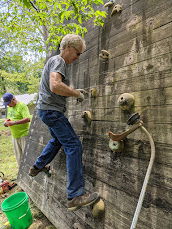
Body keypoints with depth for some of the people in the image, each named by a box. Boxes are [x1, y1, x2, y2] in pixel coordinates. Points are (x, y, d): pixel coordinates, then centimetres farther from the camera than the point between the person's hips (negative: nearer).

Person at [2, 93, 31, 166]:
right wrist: (6, 122, 0)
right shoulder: (9, 107, 13)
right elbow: (8, 119, 23)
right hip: (14, 136, 8)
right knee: (19, 157, 16)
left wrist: (14, 123, -27)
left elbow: (28, 119, -24)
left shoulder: (22, 106, -12)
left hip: (24, 135, -8)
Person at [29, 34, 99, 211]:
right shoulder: (58, 61, -11)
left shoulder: (56, 61, 21)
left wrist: (74, 91, 14)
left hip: (47, 109, 11)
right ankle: (75, 196, -9)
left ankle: (37, 167, 43)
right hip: (51, 110, -11)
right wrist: (76, 94, -16)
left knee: (57, 140, 27)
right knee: (73, 146, -14)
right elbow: (55, 86, -30)